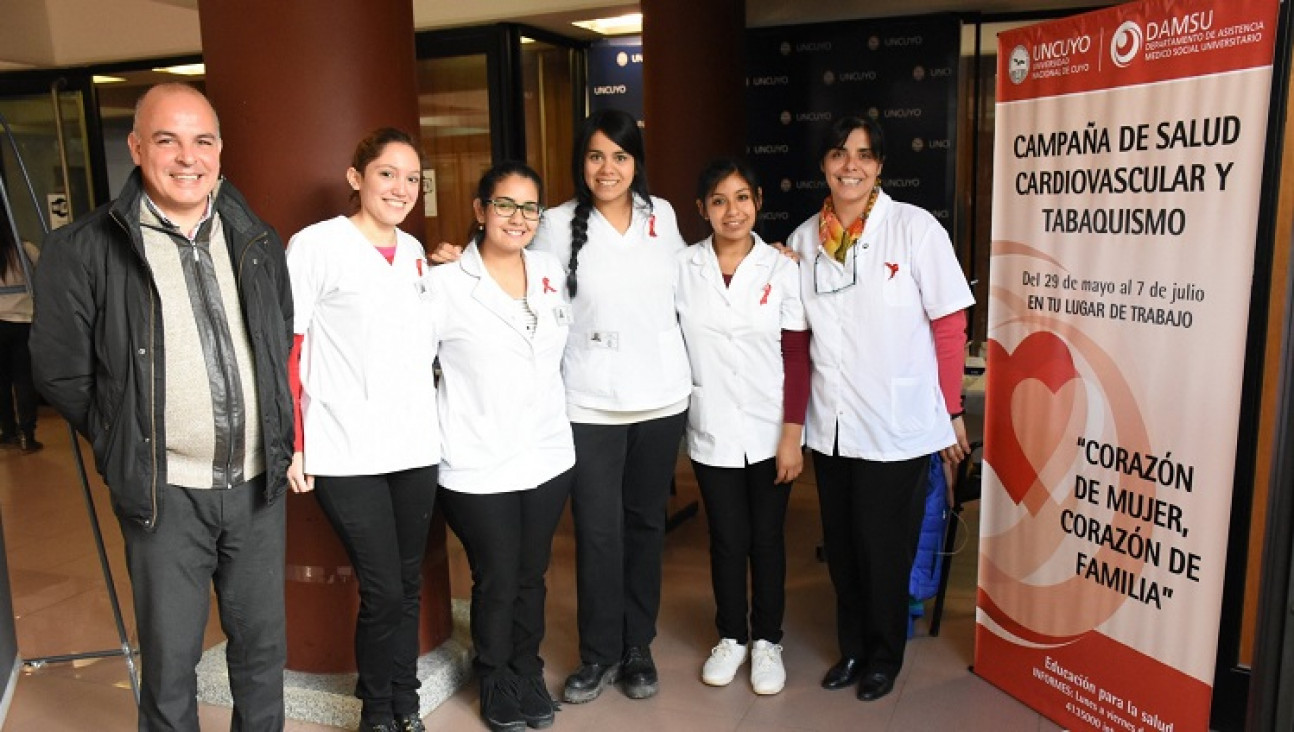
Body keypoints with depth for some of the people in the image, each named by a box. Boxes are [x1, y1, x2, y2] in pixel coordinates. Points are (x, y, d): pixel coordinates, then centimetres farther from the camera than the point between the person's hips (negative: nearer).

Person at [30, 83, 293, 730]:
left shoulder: (258, 244, 5)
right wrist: (126, 448, 3)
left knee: (262, 648, 17)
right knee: (170, 663, 10)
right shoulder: (85, 250, -8)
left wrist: (273, 437, 11)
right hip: (164, 492, -3)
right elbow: (61, 373, 0)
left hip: (258, 482, 4)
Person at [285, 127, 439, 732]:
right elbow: (284, 349, -7)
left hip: (415, 448, 5)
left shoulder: (415, 252, 12)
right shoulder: (315, 246, -6)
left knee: (408, 584, 12)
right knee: (383, 590, -1)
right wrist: (291, 445, -10)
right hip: (345, 455, -5)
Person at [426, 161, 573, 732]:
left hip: (547, 457, 4)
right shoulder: (446, 283, -9)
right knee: (496, 583, 9)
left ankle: (528, 673, 38)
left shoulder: (551, 270, 6)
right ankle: (496, 684, 33)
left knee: (531, 577, 17)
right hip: (478, 467, -4)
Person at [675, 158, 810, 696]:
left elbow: (796, 357, -5)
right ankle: (731, 636, 32)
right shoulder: (683, 268, -2)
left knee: (766, 537, 11)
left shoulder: (781, 269, -5)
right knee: (727, 539, 12)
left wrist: (792, 434, -8)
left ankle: (767, 640, 30)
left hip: (769, 431, 0)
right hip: (712, 430, 1)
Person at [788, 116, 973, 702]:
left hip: (897, 426, -4)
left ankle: (883, 658, 32)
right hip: (829, 426, 4)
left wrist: (951, 413, -4)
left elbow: (950, 325, -6)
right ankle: (852, 648, 37)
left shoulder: (914, 227, -8)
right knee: (840, 545, 16)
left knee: (884, 549, 9)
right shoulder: (803, 239, 4)